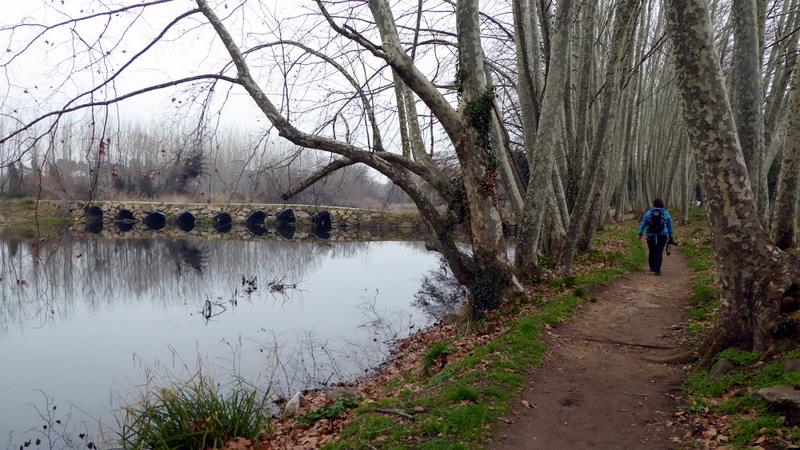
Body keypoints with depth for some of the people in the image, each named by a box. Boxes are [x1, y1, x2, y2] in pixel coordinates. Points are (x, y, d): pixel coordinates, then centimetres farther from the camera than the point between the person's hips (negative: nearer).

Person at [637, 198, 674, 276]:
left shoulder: (648, 213, 0)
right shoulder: (666, 213, 3)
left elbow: (643, 224, 3)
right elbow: (670, 226, 9)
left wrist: (640, 233, 11)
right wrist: (670, 237, 16)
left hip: (651, 236, 1)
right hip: (662, 236, -1)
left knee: (652, 252, 14)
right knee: (659, 252, -1)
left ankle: (652, 268, 27)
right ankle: (657, 270, -8)